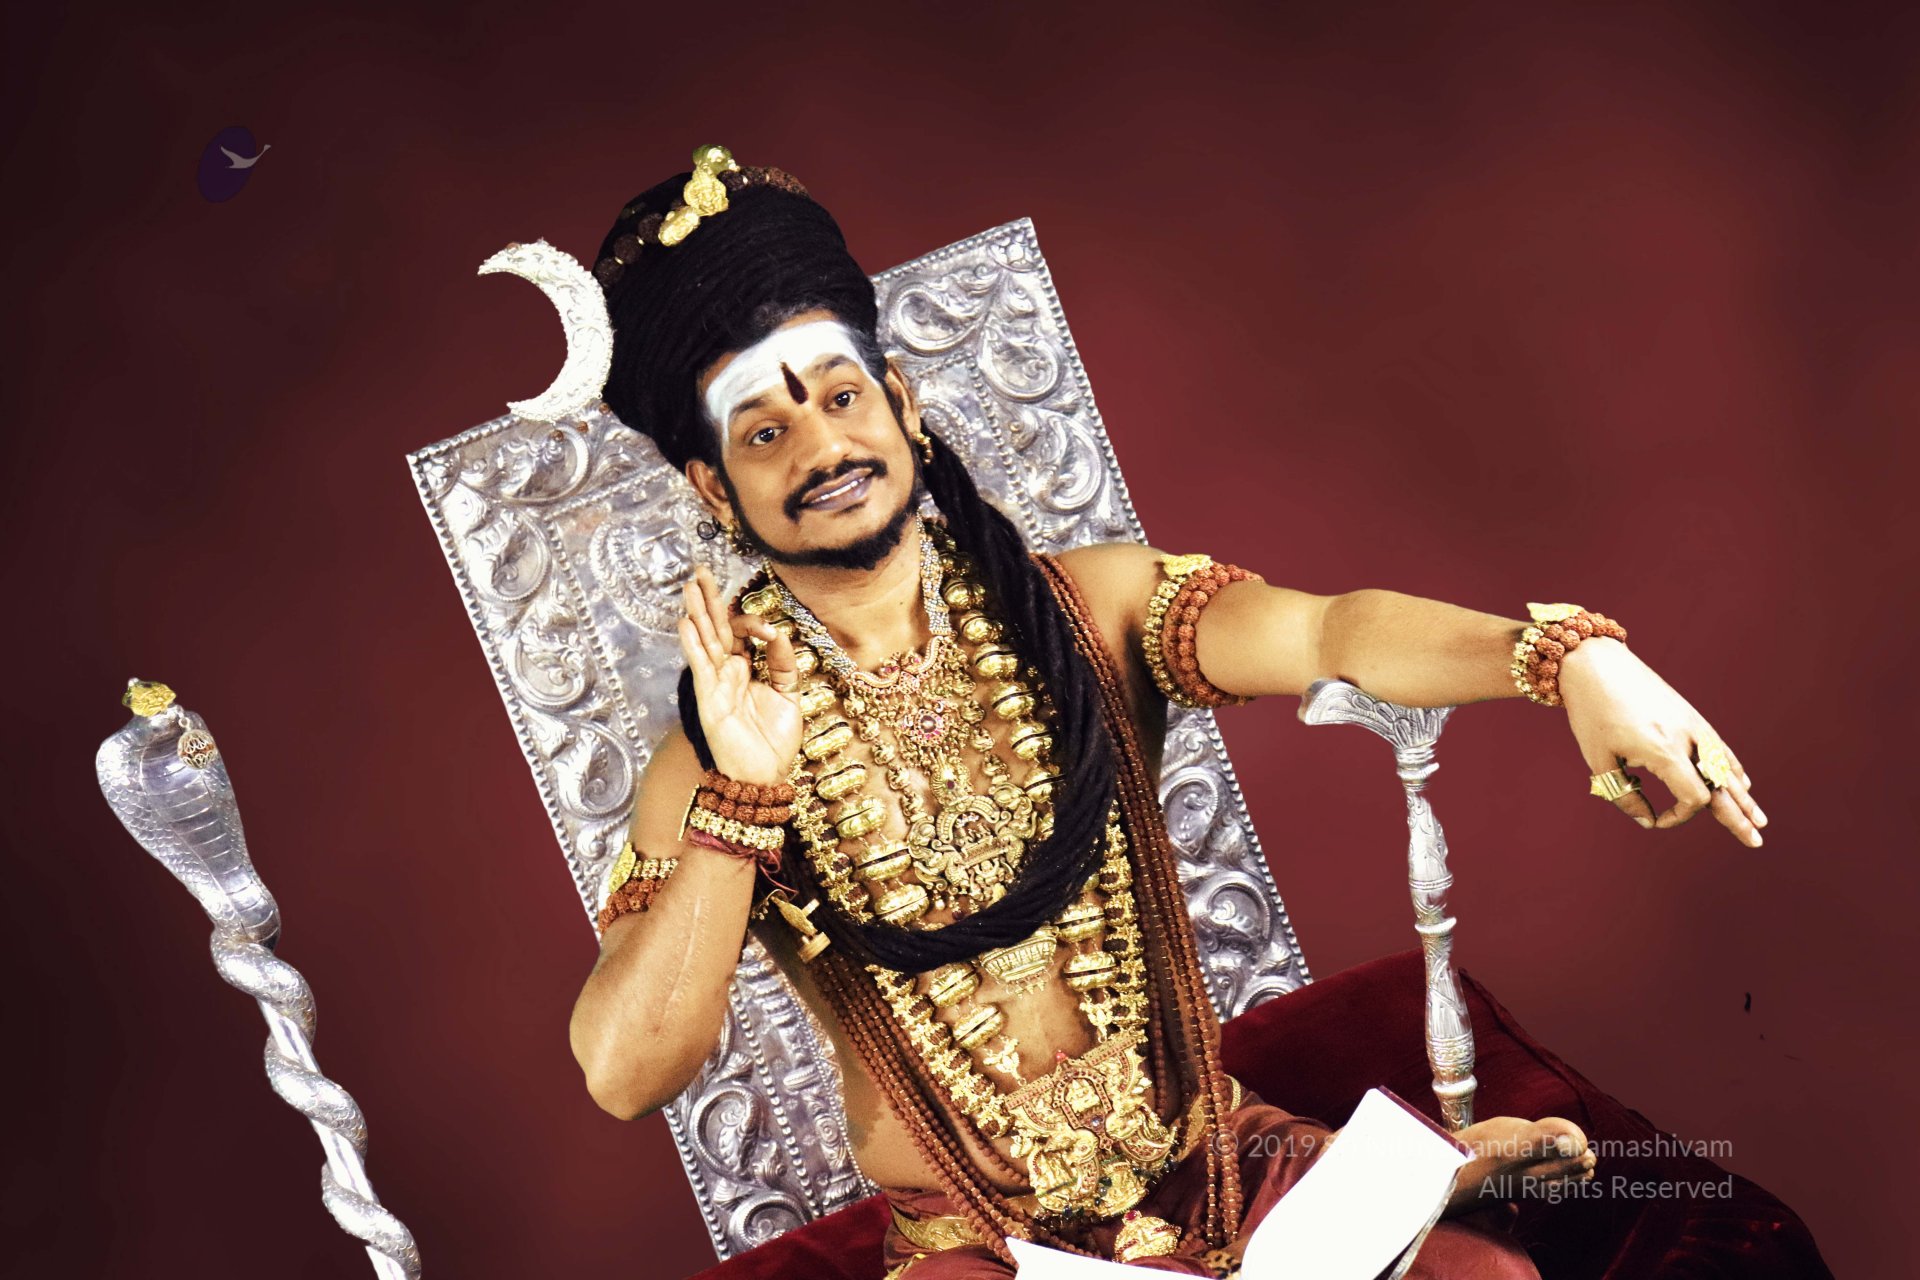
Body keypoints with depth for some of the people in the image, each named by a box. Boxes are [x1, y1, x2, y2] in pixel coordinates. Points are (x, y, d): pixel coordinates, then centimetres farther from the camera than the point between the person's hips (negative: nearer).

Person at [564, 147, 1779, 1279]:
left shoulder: (1085, 610, -2)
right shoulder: (711, 763, -4)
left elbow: (1331, 632, -20)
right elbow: (628, 1073, -14)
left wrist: (1568, 653, -38)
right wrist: (740, 797, -24)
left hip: (1217, 1167, 0)